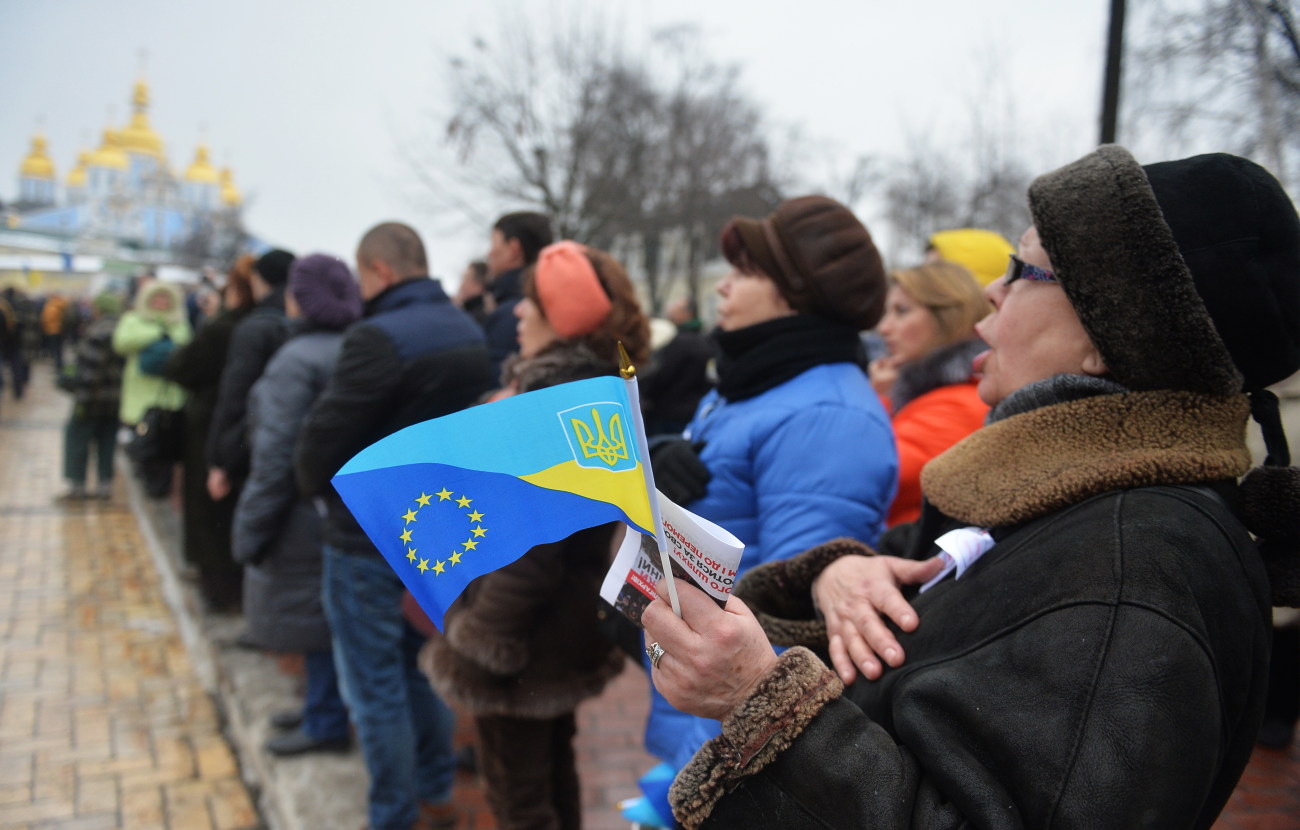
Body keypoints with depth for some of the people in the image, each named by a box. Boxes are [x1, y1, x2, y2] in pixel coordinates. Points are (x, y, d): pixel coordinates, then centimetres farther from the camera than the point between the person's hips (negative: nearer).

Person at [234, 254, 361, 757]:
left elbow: (277, 454, -20)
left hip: (309, 514, -8)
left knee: (311, 615, 4)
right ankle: (323, 705, 32)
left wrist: (252, 528, -13)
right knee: (328, 614, 18)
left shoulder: (298, 359, -18)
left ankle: (326, 724, 16)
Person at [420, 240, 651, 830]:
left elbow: (529, 547, -27)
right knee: (552, 769, 24)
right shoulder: (596, 388, 6)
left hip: (527, 631, -10)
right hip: (566, 619, 10)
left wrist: (480, 642, -20)